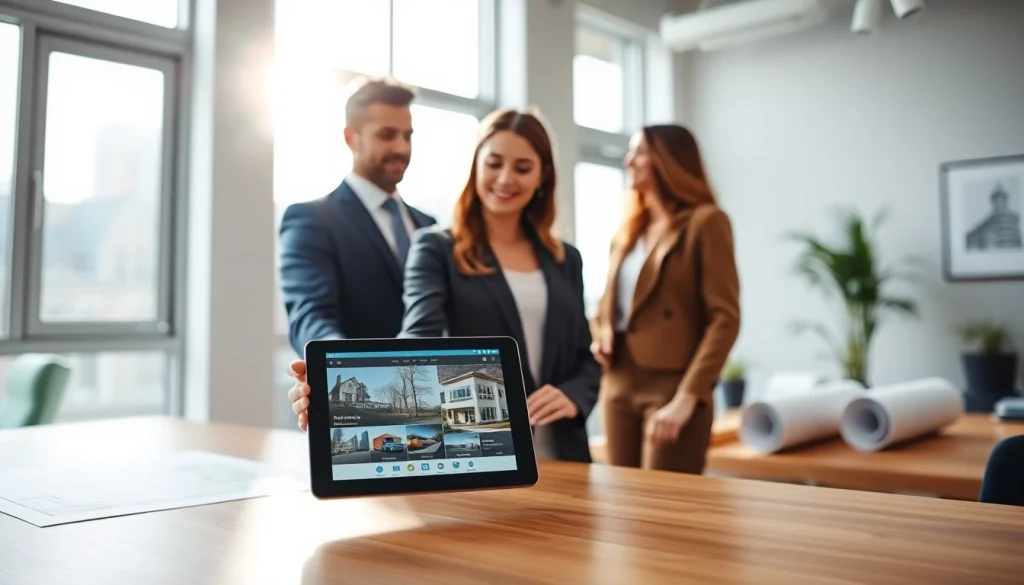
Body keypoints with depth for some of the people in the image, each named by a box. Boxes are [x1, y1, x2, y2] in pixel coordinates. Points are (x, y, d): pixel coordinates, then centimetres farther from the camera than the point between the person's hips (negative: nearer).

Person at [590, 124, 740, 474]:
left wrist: (687, 397, -19)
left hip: (671, 388, -6)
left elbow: (725, 318, -12)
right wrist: (599, 335, 3)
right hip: (618, 387, 7)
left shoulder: (705, 222, -5)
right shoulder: (630, 229, 15)